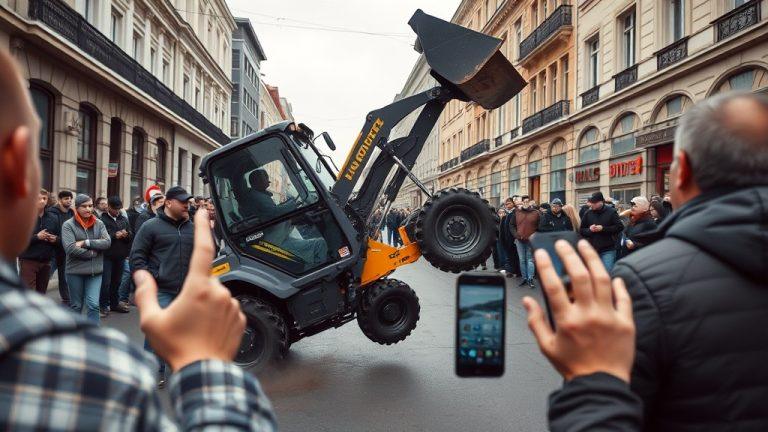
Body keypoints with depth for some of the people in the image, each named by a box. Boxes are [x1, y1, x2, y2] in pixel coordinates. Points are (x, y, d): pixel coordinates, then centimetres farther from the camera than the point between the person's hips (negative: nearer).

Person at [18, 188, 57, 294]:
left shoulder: (51, 219, 12)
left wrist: (54, 240, -1)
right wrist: (37, 237, -19)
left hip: (45, 262, 5)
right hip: (28, 261, -5)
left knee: (42, 294, 11)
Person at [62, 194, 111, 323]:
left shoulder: (99, 223, 5)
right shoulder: (68, 225, -5)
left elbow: (107, 242, -9)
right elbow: (70, 248, -17)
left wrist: (85, 242, -16)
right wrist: (92, 253, -11)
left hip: (95, 271, 2)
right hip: (75, 271, -1)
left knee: (94, 305, -6)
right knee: (76, 306, 13)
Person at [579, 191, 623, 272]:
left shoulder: (611, 212, -2)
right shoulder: (588, 214, 6)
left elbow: (620, 227, -8)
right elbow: (581, 230, 9)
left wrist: (603, 228, -15)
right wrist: (589, 230, -13)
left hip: (608, 250, -4)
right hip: (592, 249, 4)